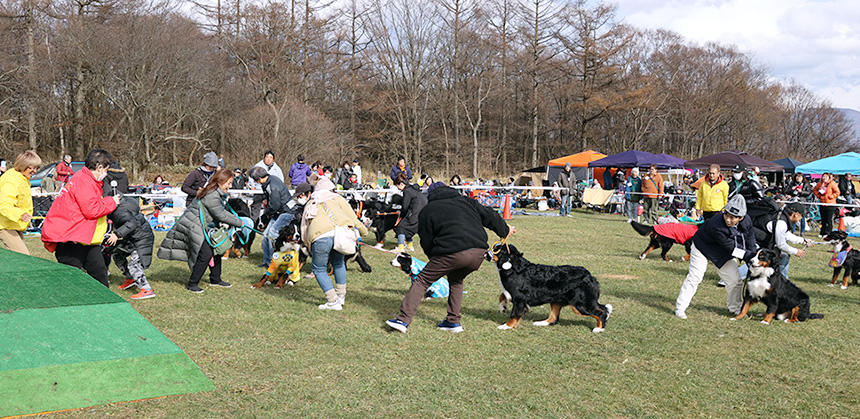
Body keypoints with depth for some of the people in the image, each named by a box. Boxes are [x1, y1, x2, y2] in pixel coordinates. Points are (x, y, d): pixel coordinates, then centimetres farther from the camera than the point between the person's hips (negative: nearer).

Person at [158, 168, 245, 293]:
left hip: (204, 227, 11)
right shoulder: (211, 196, -25)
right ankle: (192, 284, -2)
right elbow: (222, 216, -20)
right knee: (206, 254, -14)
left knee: (216, 249, 12)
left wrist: (236, 218, 3)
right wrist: (239, 223, -11)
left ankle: (215, 279, 27)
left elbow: (223, 212, 14)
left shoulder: (218, 194, 8)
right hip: (193, 227, -11)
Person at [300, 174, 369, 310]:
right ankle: (341, 296, 31)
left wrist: (309, 247, 29)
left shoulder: (310, 204, 31)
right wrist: (363, 230, 27)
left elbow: (304, 227, 27)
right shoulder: (337, 198, 24)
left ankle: (333, 302, 10)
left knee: (319, 269, 16)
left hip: (321, 237, -1)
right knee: (338, 263, 27)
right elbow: (352, 217, 17)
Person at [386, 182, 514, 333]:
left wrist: (435, 259, 27)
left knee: (422, 280, 9)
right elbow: (490, 216, 27)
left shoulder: (427, 211, 14)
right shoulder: (466, 201, 25)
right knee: (456, 280, 30)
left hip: (452, 252, -5)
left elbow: (426, 242, 13)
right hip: (479, 252, 5)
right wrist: (505, 231, 42)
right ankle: (453, 321, 25)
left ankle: (403, 319, 4)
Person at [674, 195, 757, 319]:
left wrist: (754, 259, -5)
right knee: (695, 276, -11)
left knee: (735, 280, 4)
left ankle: (735, 308, 26)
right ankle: (680, 307, -2)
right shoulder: (716, 225, -40)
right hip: (703, 247, -6)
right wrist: (748, 256, -27)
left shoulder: (747, 222, -21)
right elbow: (732, 248, -32)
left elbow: (750, 244, -3)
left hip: (723, 253, 6)